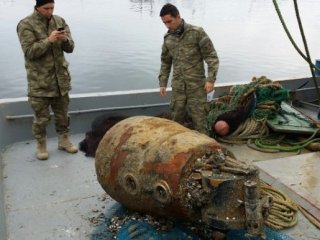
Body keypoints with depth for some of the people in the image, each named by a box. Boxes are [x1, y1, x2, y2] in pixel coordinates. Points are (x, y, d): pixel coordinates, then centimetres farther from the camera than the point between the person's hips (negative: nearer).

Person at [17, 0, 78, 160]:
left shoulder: (60, 21, 5)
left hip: (60, 78, 5)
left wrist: (65, 40, -19)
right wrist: (49, 40, -27)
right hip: (39, 82, -4)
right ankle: (41, 145, 22)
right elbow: (29, 52, -17)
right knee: (41, 117, 3)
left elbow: (70, 48, 3)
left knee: (62, 113, 15)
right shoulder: (26, 25, -10)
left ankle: (64, 140, 31)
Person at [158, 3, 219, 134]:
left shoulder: (197, 32, -8)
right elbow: (165, 62, 16)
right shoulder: (167, 38, 7)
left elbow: (211, 56, -7)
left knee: (199, 118, 0)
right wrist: (162, 83, 11)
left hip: (197, 85, -4)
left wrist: (211, 79, -15)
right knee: (176, 118, 9)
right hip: (177, 86, 4)